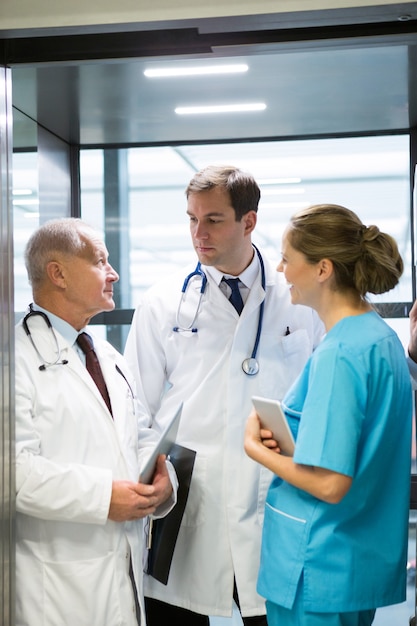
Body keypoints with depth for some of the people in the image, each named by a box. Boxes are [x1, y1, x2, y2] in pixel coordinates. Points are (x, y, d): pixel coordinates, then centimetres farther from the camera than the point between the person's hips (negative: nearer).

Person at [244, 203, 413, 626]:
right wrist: (284, 436, 3)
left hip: (320, 572, -9)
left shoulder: (338, 354, -22)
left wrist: (255, 447, -11)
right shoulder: (383, 337, 6)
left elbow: (330, 484, -25)